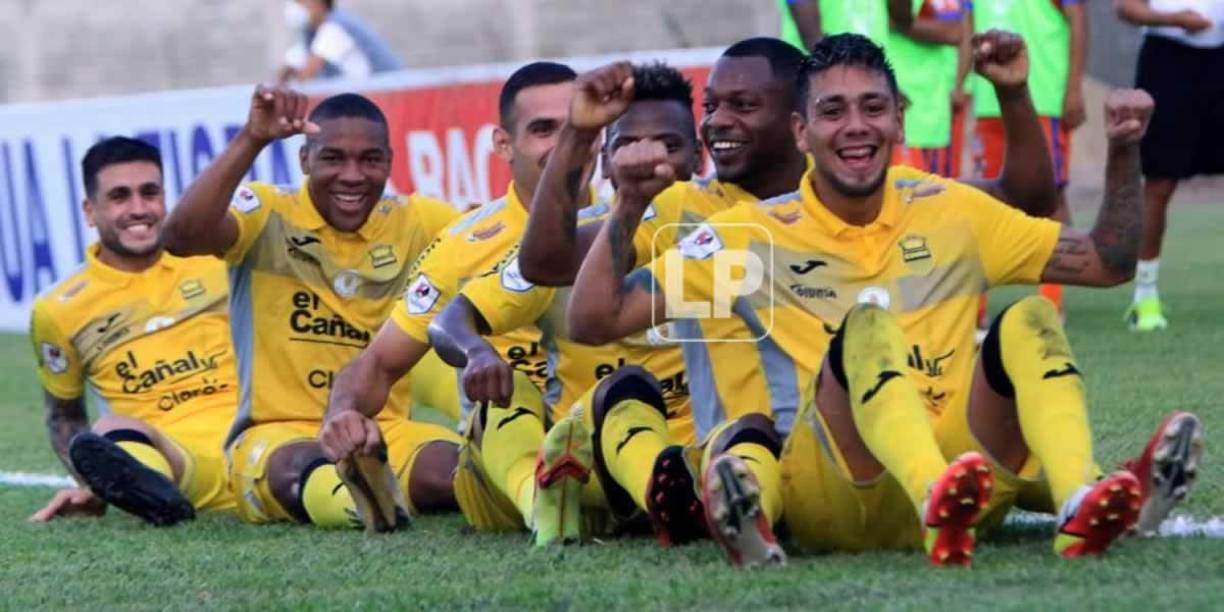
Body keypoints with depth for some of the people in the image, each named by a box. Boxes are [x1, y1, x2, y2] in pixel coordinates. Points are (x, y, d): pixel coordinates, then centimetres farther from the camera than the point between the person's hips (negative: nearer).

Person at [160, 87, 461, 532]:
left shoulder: (415, 223, 9)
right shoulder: (269, 215, -3)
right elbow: (179, 237, -22)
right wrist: (252, 140, -31)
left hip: (384, 433, 8)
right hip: (276, 432, -8)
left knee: (448, 465, -27)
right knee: (296, 465, -44)